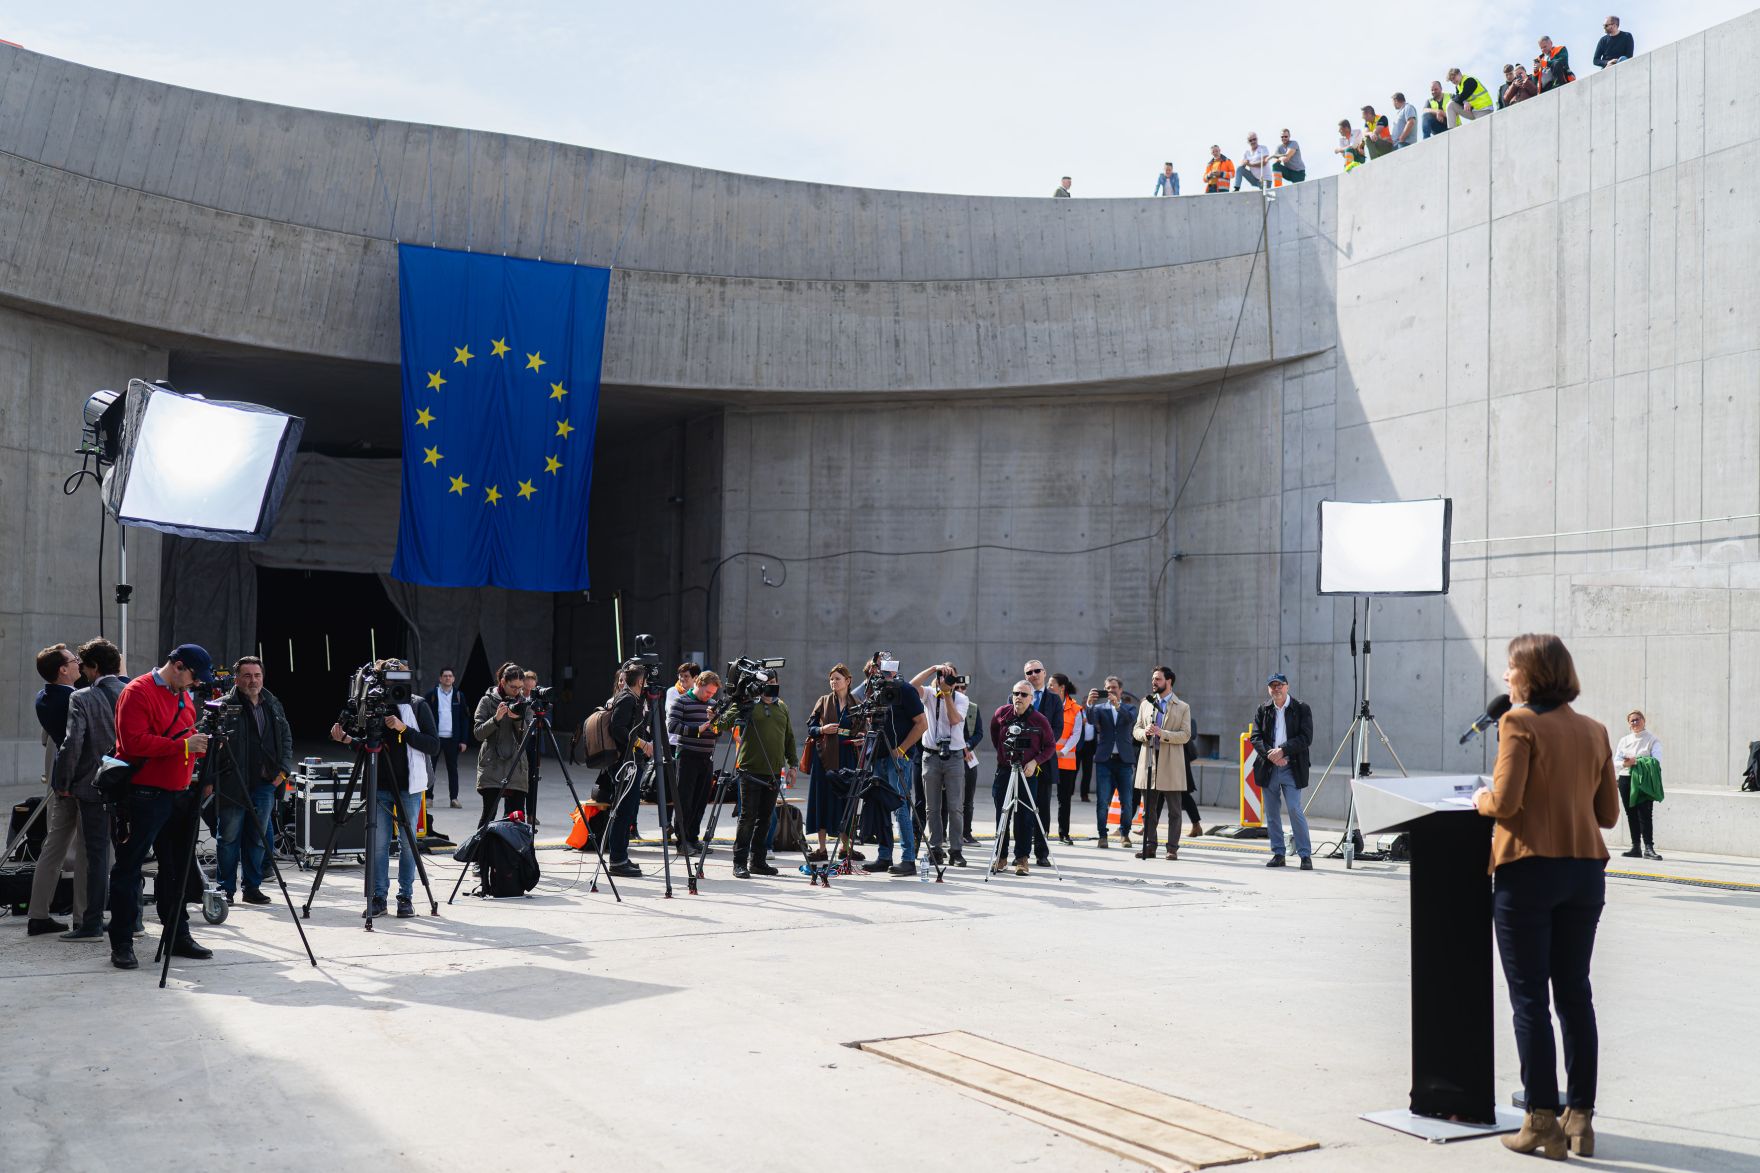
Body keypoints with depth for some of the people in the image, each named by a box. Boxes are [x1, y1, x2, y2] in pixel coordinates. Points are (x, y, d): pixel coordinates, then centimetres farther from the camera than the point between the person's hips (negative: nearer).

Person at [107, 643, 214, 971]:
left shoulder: (184, 697, 17)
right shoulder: (137, 692, -10)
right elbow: (134, 741, -20)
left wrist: (201, 744, 5)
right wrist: (183, 745, -22)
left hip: (178, 794, 8)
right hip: (143, 794, -8)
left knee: (177, 867, 12)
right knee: (129, 868, -3)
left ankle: (179, 935, 20)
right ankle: (121, 944, 2)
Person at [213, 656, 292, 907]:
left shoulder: (273, 705, 12)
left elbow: (286, 738, 21)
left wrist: (283, 769, 9)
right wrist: (210, 780, -14)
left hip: (265, 783, 5)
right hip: (232, 785, -5)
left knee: (258, 839, 9)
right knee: (229, 838, 2)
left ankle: (252, 887, 18)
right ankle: (226, 889, 10)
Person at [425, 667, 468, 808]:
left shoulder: (459, 695, 8)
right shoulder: (432, 694, 3)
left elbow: (463, 719, 7)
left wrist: (464, 740, 1)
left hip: (452, 738, 1)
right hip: (434, 737, -1)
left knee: (452, 768, 5)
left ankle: (454, 798, 10)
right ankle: (428, 797, 9)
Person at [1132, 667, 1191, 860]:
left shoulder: (1183, 707, 3)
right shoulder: (1146, 704, 15)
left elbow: (1185, 735, -6)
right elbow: (1136, 730, 12)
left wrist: (1162, 733, -18)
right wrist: (1145, 733, -11)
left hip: (1171, 765, -3)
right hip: (1149, 761, 3)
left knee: (1174, 810, 0)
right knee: (1149, 809, 6)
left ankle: (1172, 848, 4)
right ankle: (1149, 846, 10)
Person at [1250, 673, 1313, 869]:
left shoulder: (1302, 709, 1)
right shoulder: (1262, 711, 11)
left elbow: (1306, 737, -7)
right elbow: (1256, 737, 3)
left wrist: (1282, 750, -16)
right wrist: (1270, 754, -14)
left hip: (1291, 768, -4)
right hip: (1268, 769, 4)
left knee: (1296, 810, -10)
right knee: (1272, 814, 7)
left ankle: (1305, 855, -3)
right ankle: (1278, 854, 14)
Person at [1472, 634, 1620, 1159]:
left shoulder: (1520, 723, -10)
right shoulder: (1594, 731, 8)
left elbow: (1505, 800, -18)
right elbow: (1609, 814, 11)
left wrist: (1482, 800, 3)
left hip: (1529, 869, -6)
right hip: (1585, 871, 6)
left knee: (1529, 997, 1)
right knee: (1574, 994, 12)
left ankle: (1542, 1120, 4)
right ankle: (1580, 1117, 16)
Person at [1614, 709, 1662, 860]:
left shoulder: (1652, 739, 4)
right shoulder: (1624, 740, 16)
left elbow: (1657, 760, -11)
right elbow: (1615, 763, 8)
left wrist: (1636, 761, -25)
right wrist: (1625, 764, -16)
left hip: (1644, 780, -4)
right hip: (1626, 780, 4)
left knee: (1645, 814, -12)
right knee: (1631, 814, 6)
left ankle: (1649, 848, -14)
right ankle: (1635, 847, 11)